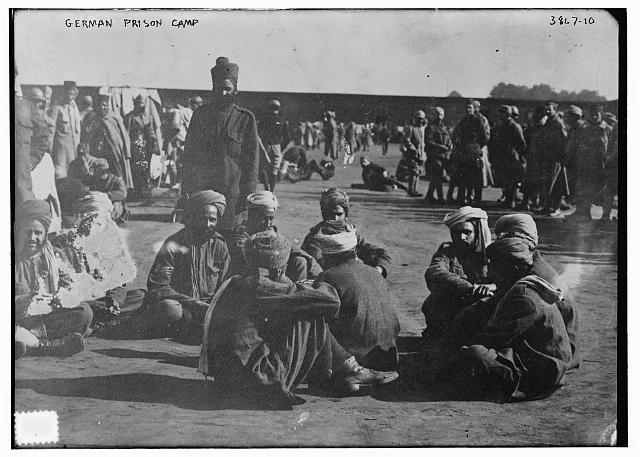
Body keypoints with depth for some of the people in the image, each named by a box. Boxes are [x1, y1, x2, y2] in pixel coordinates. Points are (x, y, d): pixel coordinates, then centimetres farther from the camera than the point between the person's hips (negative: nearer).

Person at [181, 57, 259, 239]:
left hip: (233, 194, -1)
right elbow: (189, 155, 11)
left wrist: (248, 196, -4)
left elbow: (252, 160, 3)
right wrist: (187, 193, 4)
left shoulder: (245, 119, 4)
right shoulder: (200, 115, 10)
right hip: (201, 192, 2)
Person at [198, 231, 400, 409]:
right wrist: (322, 287, 5)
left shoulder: (234, 283, 8)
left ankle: (348, 369, 18)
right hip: (256, 379, -9)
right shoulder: (260, 288, -19)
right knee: (314, 320, -4)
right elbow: (332, 301, -18)